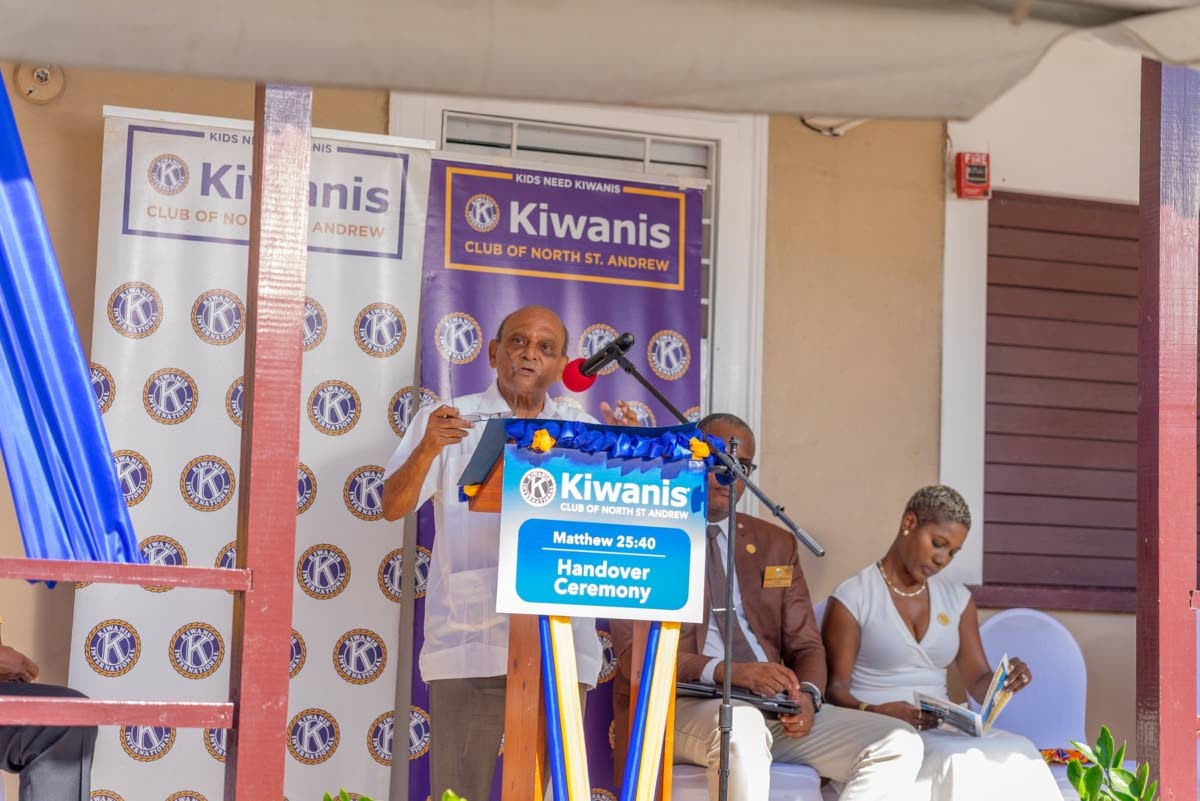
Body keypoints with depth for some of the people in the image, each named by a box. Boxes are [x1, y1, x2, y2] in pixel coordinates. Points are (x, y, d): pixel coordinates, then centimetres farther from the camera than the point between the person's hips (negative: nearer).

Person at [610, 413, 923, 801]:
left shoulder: (776, 544, 21)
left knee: (900, 744, -17)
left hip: (777, 709, 5)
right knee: (742, 726, -40)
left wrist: (807, 695, -7)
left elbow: (806, 646, 18)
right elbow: (633, 652, -6)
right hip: (682, 705, -5)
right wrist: (725, 671, -22)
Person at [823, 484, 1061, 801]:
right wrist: (874, 713, -26)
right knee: (959, 764, -35)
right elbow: (835, 689, -5)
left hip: (942, 730, 5)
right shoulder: (852, 597, 0)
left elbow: (978, 681, 13)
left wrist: (1003, 681, -11)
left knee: (1017, 754, -28)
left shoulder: (957, 599, 17)